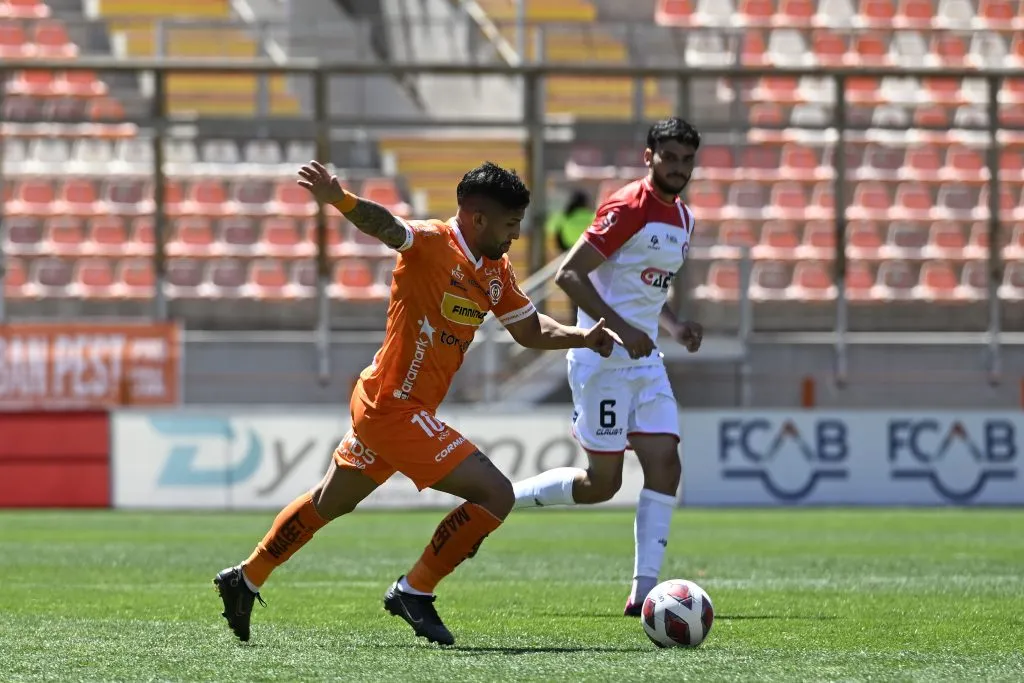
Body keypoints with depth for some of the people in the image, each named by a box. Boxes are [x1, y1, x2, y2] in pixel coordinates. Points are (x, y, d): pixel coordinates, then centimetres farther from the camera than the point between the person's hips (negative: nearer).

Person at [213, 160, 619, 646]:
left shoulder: (496, 271, 6)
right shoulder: (432, 244, -20)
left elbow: (530, 330, 17)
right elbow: (387, 228, -39)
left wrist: (581, 338, -1)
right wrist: (339, 200, -59)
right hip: (395, 408, -10)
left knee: (329, 503, 26)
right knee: (495, 494, -12)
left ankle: (245, 580, 41)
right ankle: (414, 592, -3)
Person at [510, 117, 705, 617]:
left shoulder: (683, 219, 14)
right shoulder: (629, 208, -14)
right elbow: (569, 274, -17)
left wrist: (673, 325, 10)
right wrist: (622, 328, -23)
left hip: (645, 359, 8)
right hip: (603, 357, -8)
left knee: (665, 463, -6)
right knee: (602, 482, -5)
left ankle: (644, 592, -7)